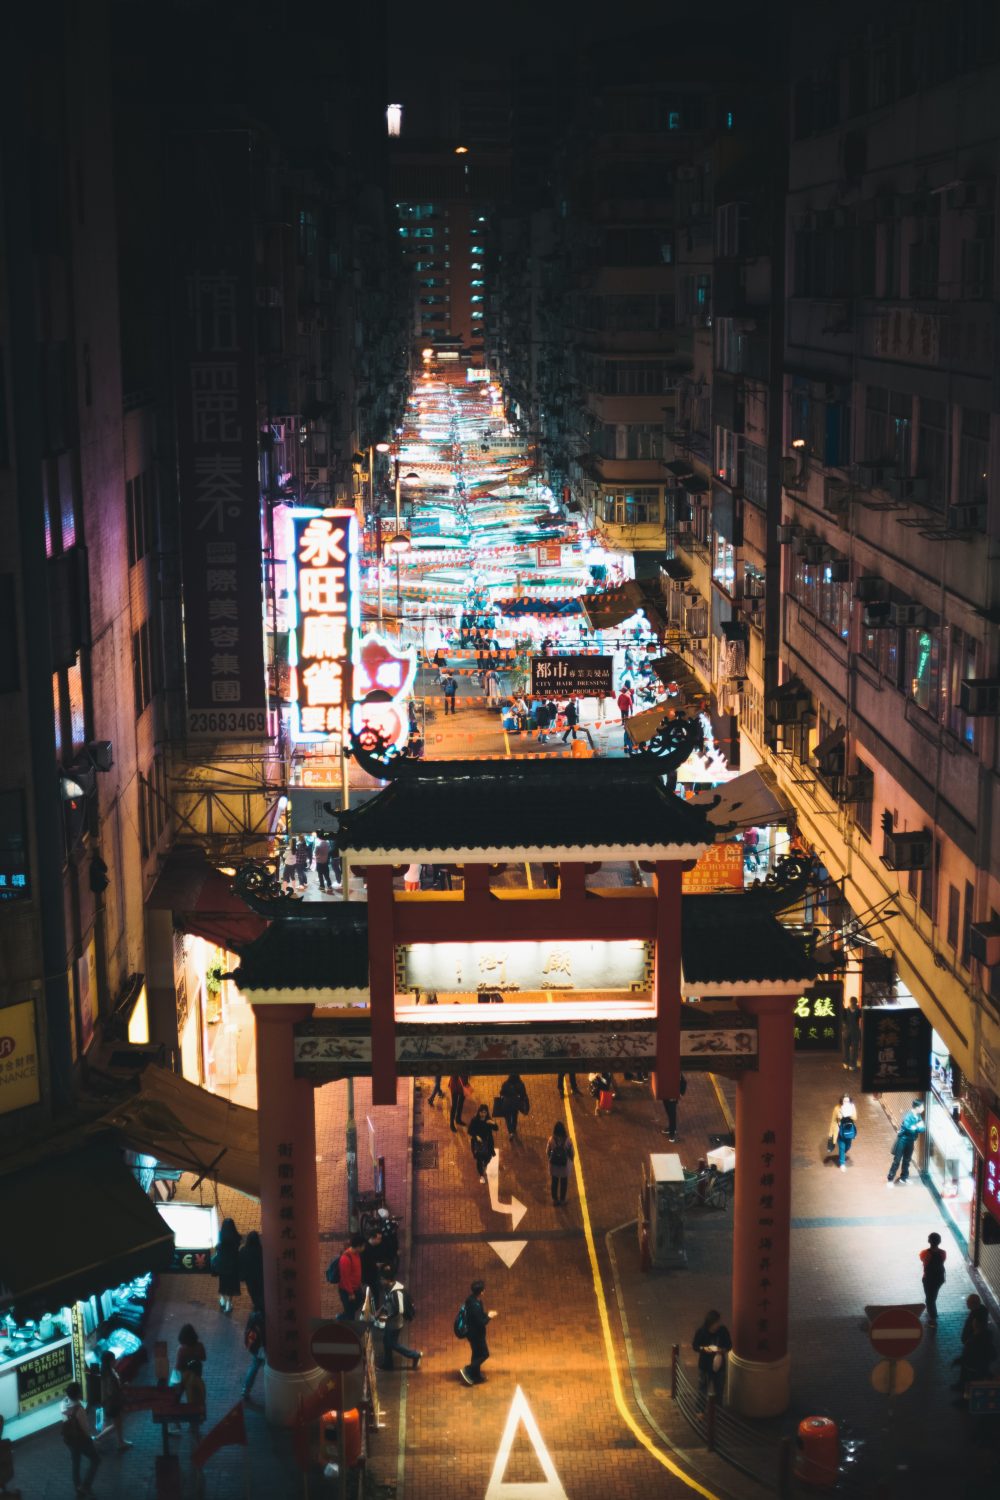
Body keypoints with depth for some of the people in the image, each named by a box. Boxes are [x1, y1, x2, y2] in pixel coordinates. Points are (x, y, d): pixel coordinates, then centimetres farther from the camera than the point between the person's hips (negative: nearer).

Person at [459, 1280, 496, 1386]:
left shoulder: (471, 1299, -5)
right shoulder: (475, 1306, -35)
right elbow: (480, 1323, -29)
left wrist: (486, 1315, -1)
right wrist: (489, 1317, -15)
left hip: (473, 1331, 9)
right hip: (476, 1333, -9)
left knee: (477, 1353, 22)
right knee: (484, 1354, 7)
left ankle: (476, 1376, 35)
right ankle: (467, 1370, 11)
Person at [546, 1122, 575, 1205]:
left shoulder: (551, 1139, -22)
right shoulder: (567, 1140, -25)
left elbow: (547, 1152, -8)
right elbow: (571, 1153, -12)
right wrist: (571, 1159, 9)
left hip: (553, 1164, 1)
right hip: (564, 1164, -1)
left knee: (554, 1182, 22)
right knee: (564, 1183, 21)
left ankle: (555, 1199, 35)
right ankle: (562, 1199, 36)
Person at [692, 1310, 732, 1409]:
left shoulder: (723, 1330, -13)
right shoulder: (701, 1332, -18)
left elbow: (729, 1345, -1)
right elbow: (694, 1346, -7)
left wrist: (723, 1350, -22)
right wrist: (703, 1349, -26)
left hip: (719, 1364, 2)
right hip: (705, 1365, -2)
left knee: (719, 1389, 16)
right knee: (702, 1389, 11)